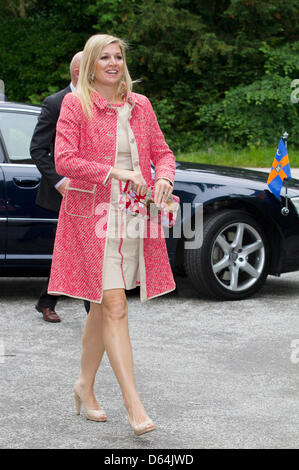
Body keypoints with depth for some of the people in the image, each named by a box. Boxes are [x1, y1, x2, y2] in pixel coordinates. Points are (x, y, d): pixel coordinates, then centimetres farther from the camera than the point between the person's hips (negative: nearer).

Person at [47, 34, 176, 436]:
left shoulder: (139, 105, 12)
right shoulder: (75, 104, -3)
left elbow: (161, 151, 16)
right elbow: (63, 160, -10)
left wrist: (164, 177, -6)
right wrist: (113, 171, -18)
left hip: (133, 215, 5)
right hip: (92, 214, -5)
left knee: (103, 307, 12)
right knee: (114, 306, -12)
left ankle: (85, 387, 30)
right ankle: (133, 404, -14)